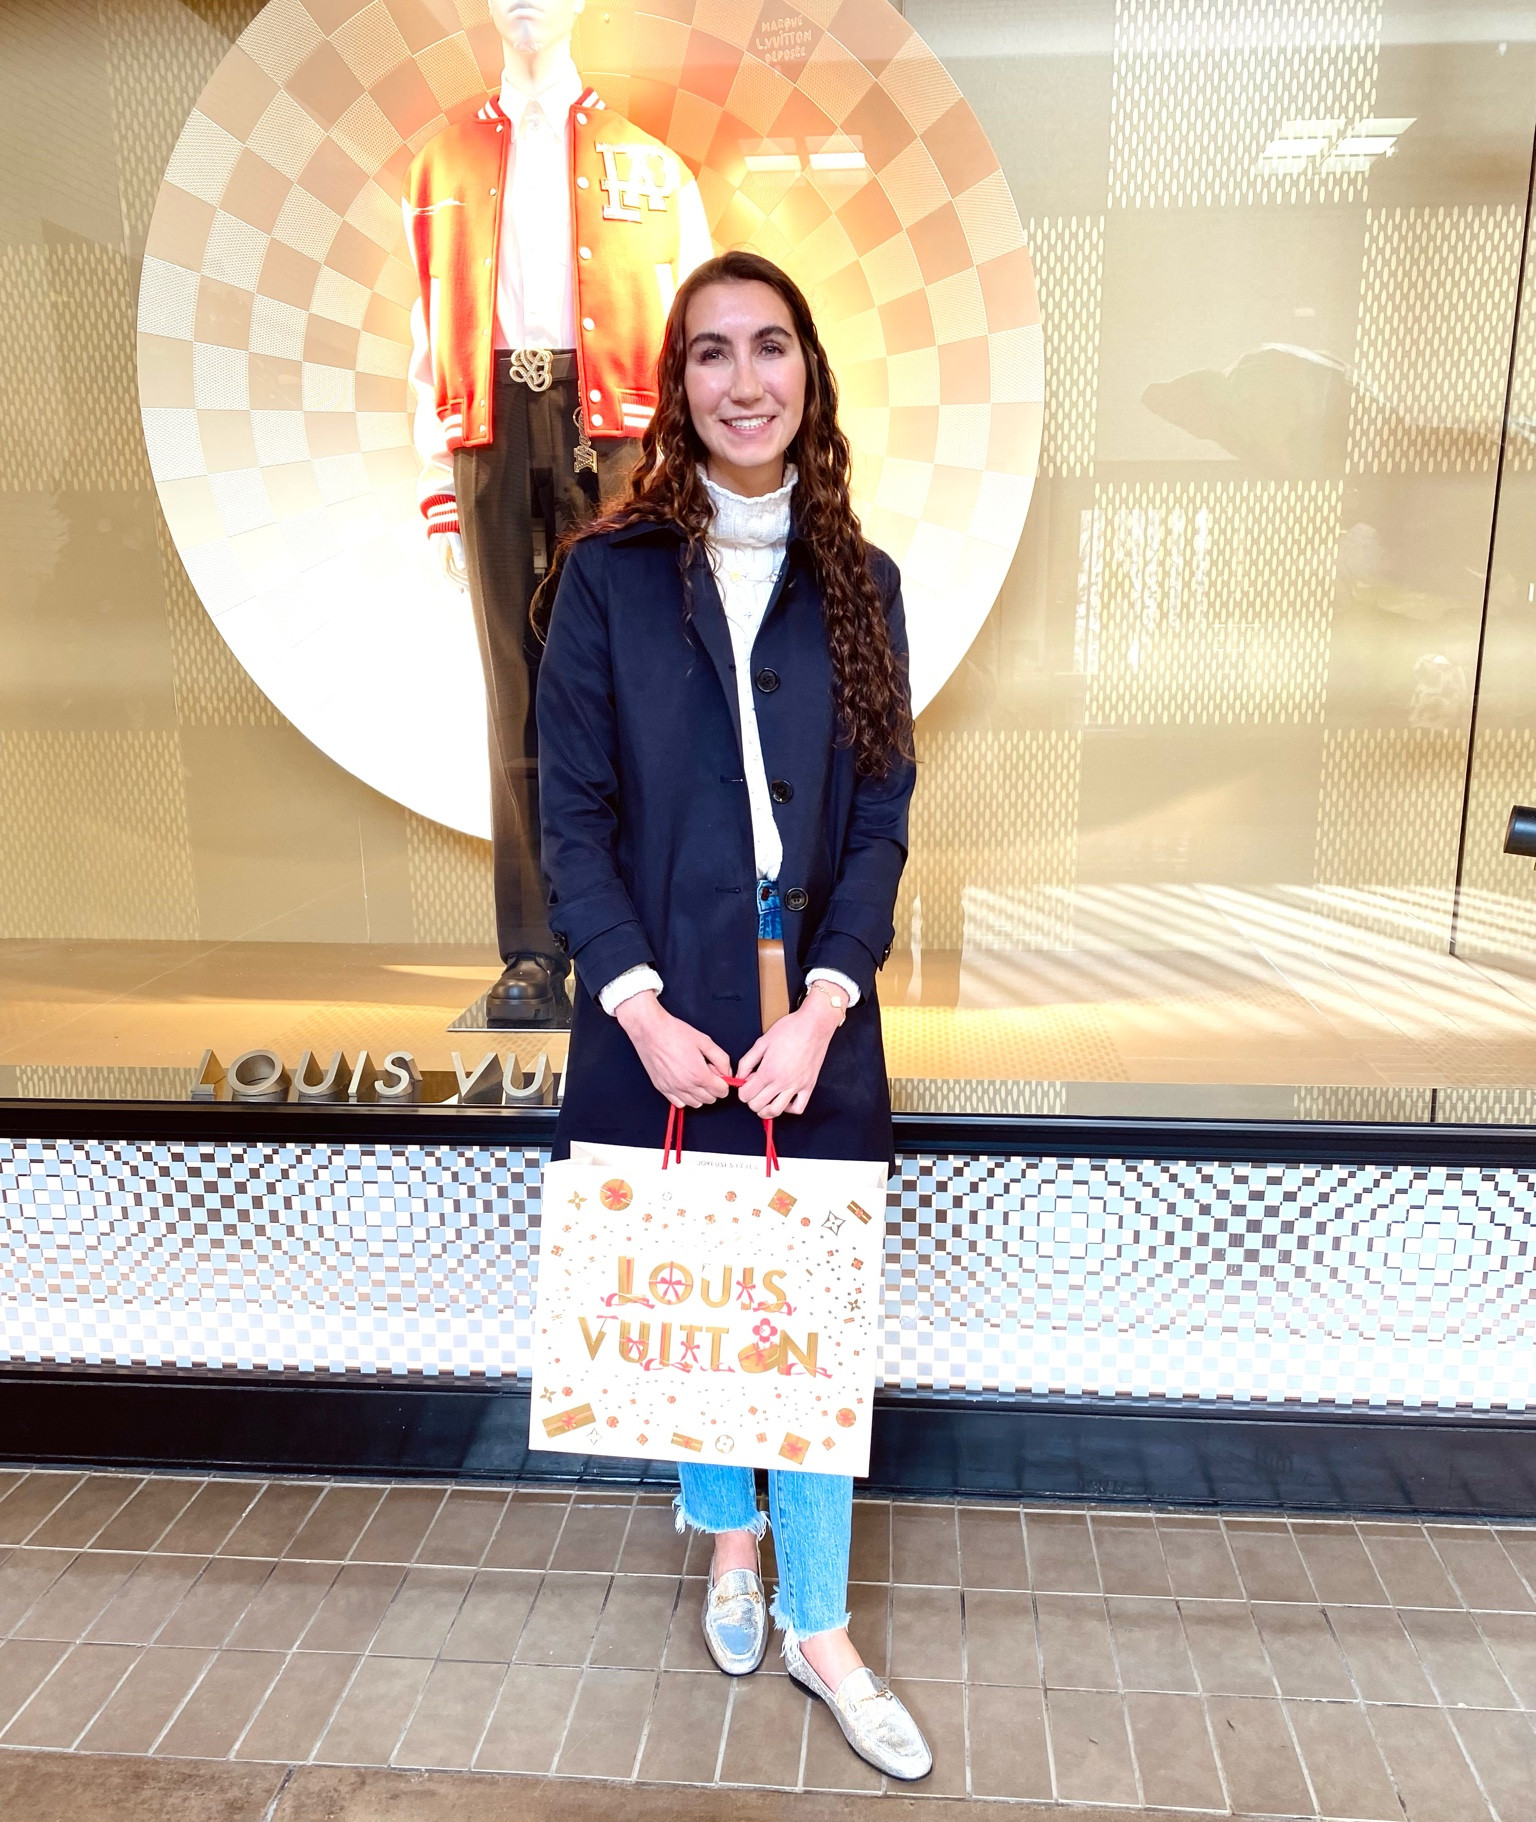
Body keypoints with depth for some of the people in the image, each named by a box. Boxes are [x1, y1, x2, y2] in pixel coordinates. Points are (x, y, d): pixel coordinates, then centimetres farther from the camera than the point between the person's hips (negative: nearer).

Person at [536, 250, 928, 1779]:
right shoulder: (610, 574, 0)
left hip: (811, 1015, 1)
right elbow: (571, 812, -3)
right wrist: (641, 1007, -12)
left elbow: (881, 819, 2)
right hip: (659, 1010, -1)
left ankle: (816, 1624, 28)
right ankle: (728, 1538, 42)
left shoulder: (856, 585, 5)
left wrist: (820, 1004, -10)